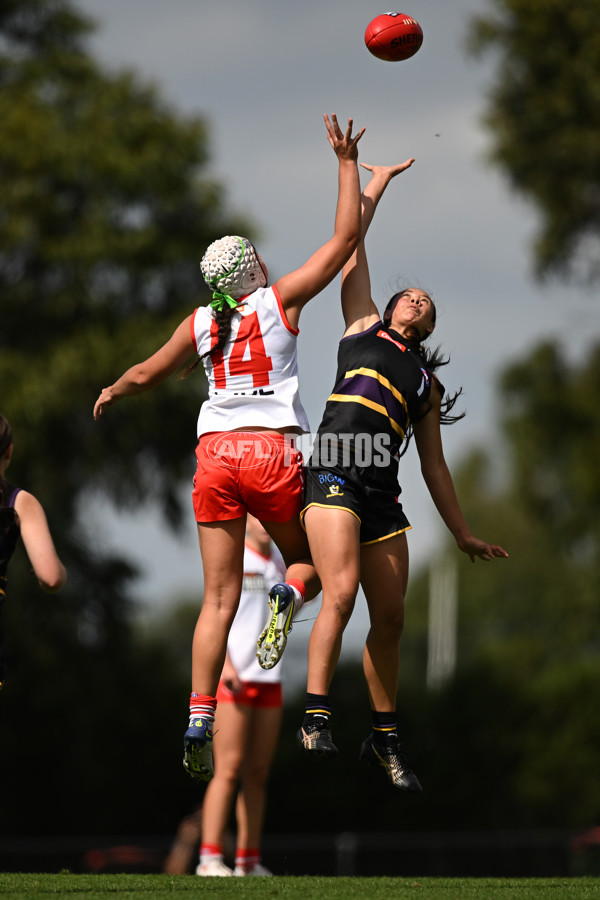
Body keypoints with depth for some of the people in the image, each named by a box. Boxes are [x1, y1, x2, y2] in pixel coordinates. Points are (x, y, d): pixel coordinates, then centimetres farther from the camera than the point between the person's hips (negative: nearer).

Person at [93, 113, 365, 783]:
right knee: (306, 560, 17)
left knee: (219, 598, 4)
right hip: (273, 452, -3)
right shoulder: (281, 300, 2)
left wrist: (112, 391, 45)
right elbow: (346, 237, 4)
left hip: (215, 454, 3)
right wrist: (347, 163, 12)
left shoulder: (200, 323, 11)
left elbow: (147, 374, 24)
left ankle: (198, 723, -8)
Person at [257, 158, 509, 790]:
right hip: (333, 477, -5)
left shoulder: (426, 382, 25)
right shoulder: (362, 326, 18)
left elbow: (433, 466, 27)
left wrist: (463, 535, 25)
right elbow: (352, 239, 17)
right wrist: (376, 181, 23)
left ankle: (384, 739, 16)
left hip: (383, 496, 5)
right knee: (341, 591, -22)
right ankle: (315, 717, -21)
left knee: (390, 618, 5)